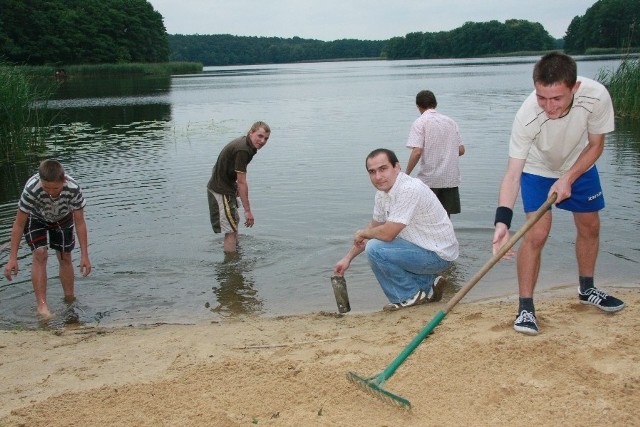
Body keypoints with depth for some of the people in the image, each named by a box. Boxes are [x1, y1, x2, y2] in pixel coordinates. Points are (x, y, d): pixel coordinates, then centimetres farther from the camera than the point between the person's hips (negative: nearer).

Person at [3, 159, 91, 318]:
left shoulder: (73, 189, -37)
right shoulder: (31, 190, -41)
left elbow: (80, 223, -26)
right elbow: (18, 224, -31)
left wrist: (84, 255, -25)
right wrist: (12, 258, -30)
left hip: (62, 218, 2)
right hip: (36, 219, -2)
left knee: (65, 258, 6)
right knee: (40, 254, -21)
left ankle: (70, 300, 23)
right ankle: (41, 305, -19)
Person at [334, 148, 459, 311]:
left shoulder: (409, 190, -26)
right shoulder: (383, 192, 3)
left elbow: (387, 233, -28)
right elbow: (374, 227, 17)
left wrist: (362, 233, -7)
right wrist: (348, 258, 15)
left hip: (438, 255, -10)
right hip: (424, 248, 10)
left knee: (375, 249, -21)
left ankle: (411, 295, -3)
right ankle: (428, 284, 16)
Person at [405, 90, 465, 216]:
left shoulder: (420, 122, -5)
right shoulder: (451, 122, 11)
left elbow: (417, 152, -16)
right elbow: (461, 150, 10)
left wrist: (406, 175, -8)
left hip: (428, 179, -5)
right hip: (451, 179, 5)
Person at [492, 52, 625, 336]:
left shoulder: (597, 97, -34)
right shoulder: (527, 116, -40)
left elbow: (595, 145, -16)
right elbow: (513, 173, -39)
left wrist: (568, 178, -27)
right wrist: (502, 220, -50)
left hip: (579, 166, 3)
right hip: (538, 170, -3)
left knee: (590, 227, 13)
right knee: (537, 233, -15)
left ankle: (587, 289, 38)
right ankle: (525, 307, -2)